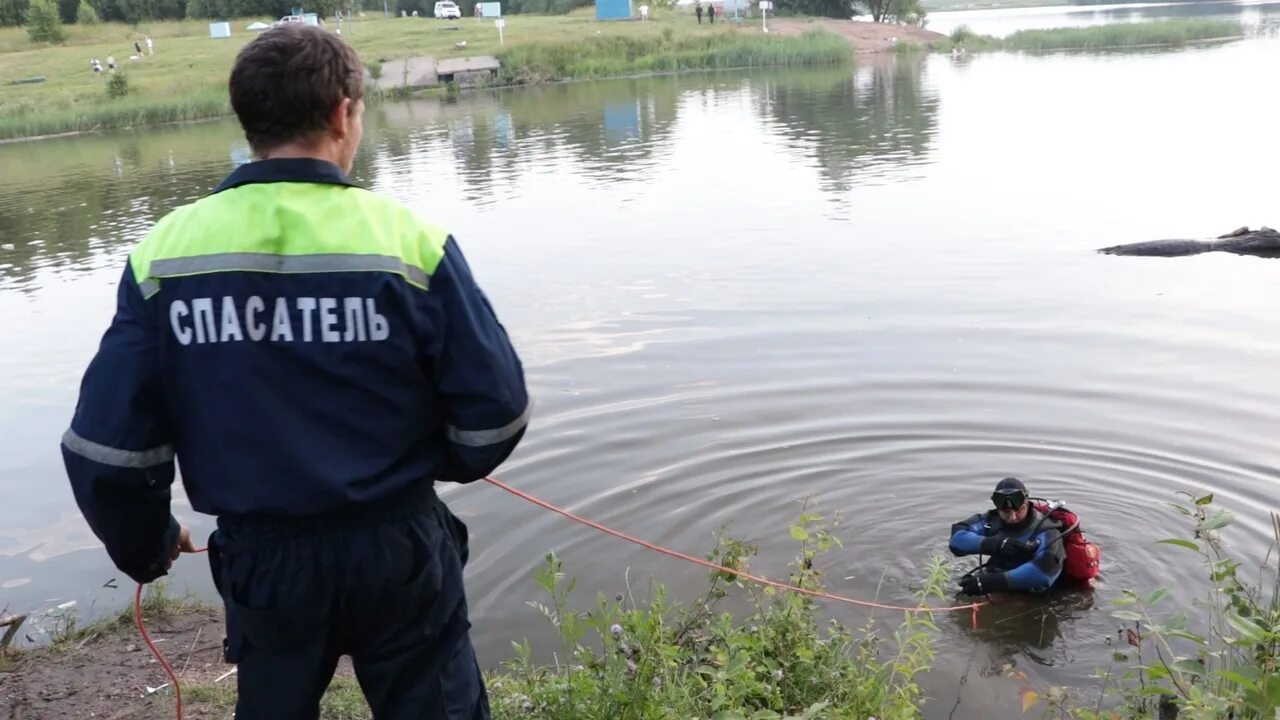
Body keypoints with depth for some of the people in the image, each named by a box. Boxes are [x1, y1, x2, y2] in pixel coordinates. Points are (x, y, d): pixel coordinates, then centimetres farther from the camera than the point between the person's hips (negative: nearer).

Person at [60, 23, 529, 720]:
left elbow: (105, 442, -6)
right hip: (397, 551, -2)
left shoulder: (165, 252, -8)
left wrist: (144, 542, 13)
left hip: (260, 560, 2)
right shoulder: (408, 240, -15)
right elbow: (495, 409, -11)